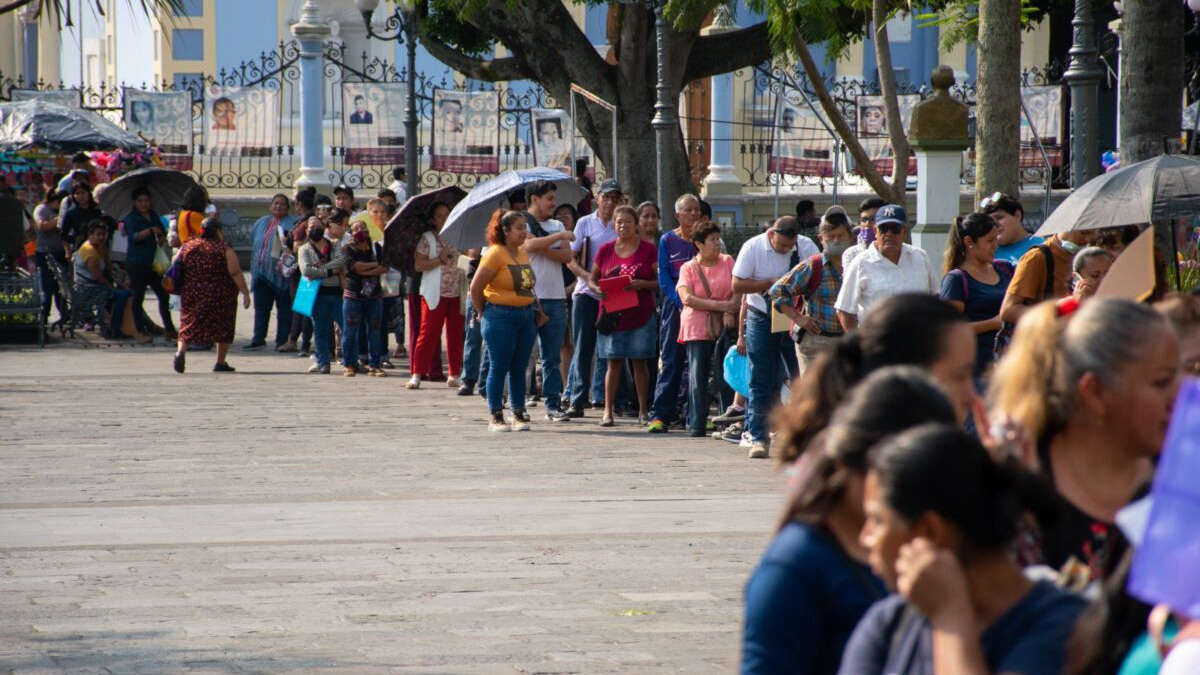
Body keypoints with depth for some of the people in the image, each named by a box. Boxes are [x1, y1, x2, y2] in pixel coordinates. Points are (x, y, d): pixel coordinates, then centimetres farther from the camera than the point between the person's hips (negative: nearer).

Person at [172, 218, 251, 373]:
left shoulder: (187, 247, 6)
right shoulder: (224, 249, -7)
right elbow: (236, 274, -11)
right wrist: (245, 293, -7)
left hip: (191, 295, 3)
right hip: (220, 296, -3)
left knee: (188, 322, 8)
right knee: (223, 326, 10)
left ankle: (181, 350, -16)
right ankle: (220, 362, 11)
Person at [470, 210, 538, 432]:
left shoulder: (523, 253, 10)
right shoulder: (495, 254, -12)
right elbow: (476, 287, -12)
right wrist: (482, 313, -3)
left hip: (525, 315, 7)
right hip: (501, 317, -7)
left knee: (519, 368, 9)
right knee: (499, 367, -2)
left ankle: (519, 414, 15)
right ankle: (495, 416, 4)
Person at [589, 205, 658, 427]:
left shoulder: (647, 250, 2)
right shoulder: (606, 250, 7)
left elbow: (660, 281, 1)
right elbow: (592, 279, 12)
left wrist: (641, 284, -17)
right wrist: (598, 289, -10)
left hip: (640, 314, -1)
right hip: (612, 314, 1)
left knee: (639, 361, 3)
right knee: (613, 362, 1)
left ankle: (643, 410, 9)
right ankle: (608, 411, 3)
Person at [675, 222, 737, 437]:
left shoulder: (727, 262, 10)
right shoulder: (688, 268, 4)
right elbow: (687, 299, -9)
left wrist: (730, 311, -15)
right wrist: (721, 305, -15)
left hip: (725, 327, 1)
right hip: (697, 328, -1)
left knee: (726, 376, -3)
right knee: (697, 376, -4)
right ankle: (697, 424, -1)